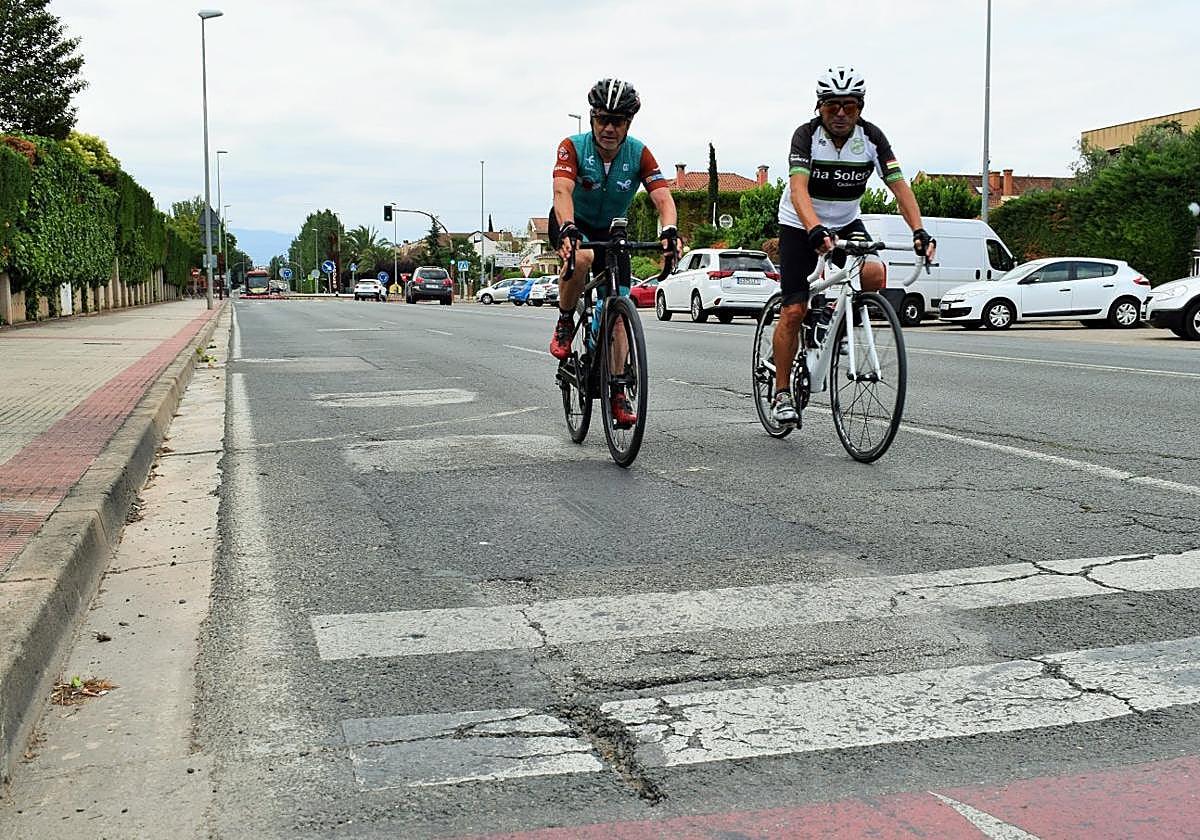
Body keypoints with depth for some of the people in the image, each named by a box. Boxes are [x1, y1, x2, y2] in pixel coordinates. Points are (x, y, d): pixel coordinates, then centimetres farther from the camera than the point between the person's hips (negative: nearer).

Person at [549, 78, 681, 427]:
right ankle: (565, 323, -13)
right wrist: (568, 229, -58)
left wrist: (670, 231, -48)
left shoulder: (639, 154, -18)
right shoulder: (573, 147, -24)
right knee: (580, 257, -39)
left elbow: (663, 198, -27)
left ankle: (617, 391, 3)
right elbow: (562, 191, -39)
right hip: (573, 224, -3)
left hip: (611, 231, 3)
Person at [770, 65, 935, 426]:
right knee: (794, 311, -9)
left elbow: (899, 186, -19)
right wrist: (815, 230, -54)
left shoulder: (872, 137, -13)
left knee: (874, 273, -28)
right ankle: (782, 394, 4)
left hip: (846, 223, 3)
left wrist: (919, 230, -35)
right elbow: (799, 188, -36)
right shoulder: (806, 135, -22)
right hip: (800, 226, -3)